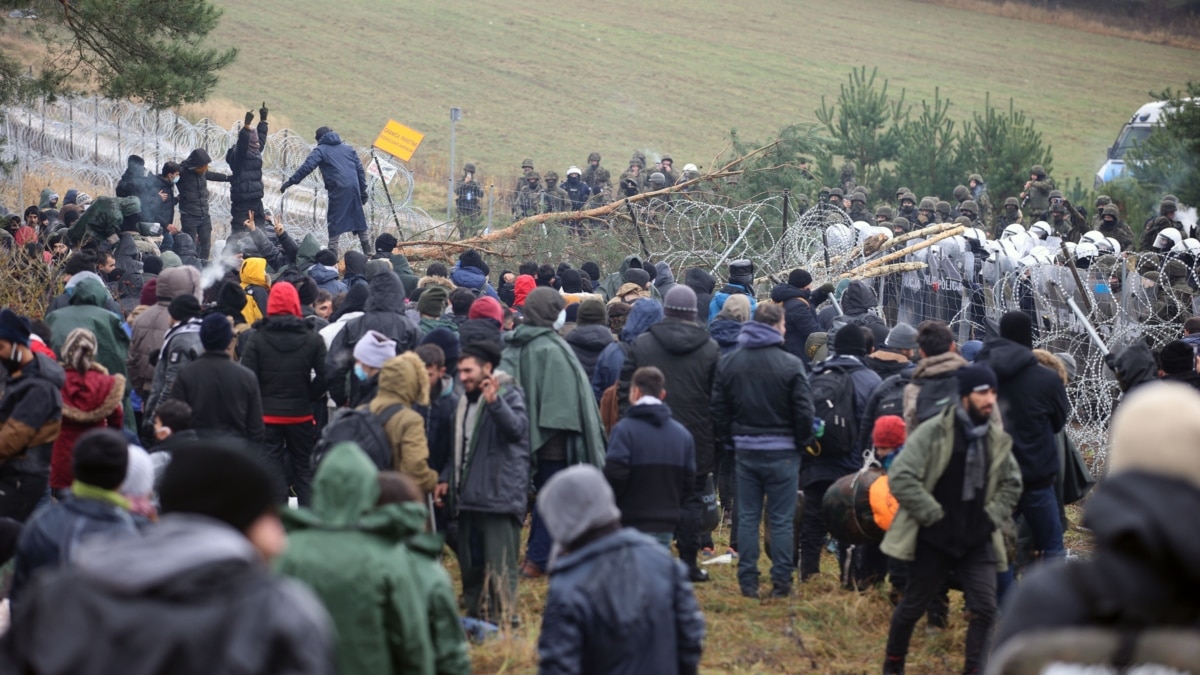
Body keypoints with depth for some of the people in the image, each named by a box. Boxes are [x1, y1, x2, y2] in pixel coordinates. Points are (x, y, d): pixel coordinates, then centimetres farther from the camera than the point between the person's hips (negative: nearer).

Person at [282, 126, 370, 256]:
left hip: (338, 190, -5)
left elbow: (307, 167, -8)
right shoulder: (348, 149, 22)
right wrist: (363, 191, 20)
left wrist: (291, 181, -8)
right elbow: (360, 169, 18)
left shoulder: (321, 150, 6)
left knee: (334, 222, -2)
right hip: (354, 187, 5)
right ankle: (368, 254, 17)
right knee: (359, 220, 14)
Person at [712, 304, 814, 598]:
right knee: (781, 520, 3)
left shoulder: (728, 363, 2)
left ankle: (748, 581, 10)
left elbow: (718, 408, 6)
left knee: (747, 518, 10)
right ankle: (781, 582, 5)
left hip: (745, 450, 4)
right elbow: (803, 411, -11)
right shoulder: (790, 364, -12)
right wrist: (802, 441, 5)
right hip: (781, 452, -4)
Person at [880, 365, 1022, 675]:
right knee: (913, 605, 10)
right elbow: (900, 477, -18)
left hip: (977, 541, 4)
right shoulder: (933, 432, -14)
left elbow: (1011, 484, 18)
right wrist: (935, 517, -16)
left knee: (985, 607, -9)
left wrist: (991, 518, 3)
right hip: (934, 539, -4)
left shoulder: (997, 438, 3)